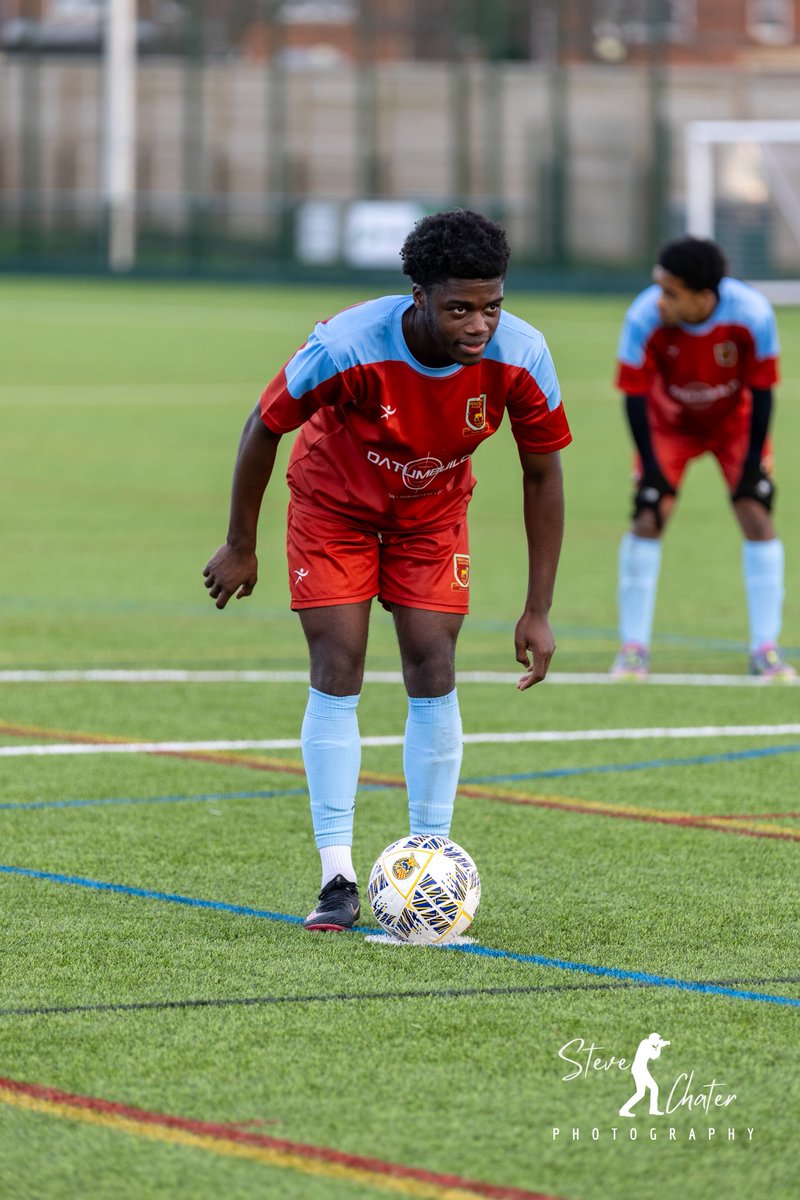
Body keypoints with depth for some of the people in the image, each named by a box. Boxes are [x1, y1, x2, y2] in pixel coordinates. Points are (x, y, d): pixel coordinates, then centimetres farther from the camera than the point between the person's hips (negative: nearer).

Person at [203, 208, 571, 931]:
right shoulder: (346, 348, -36)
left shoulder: (520, 358, -28)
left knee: (434, 674, -7)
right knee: (336, 675, -9)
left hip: (433, 513, 2)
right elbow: (263, 429, -17)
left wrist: (538, 612, -12)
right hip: (335, 505, -2)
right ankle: (339, 877, -7)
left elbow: (542, 473, -13)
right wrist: (240, 547, -7)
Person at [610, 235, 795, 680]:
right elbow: (635, 394, -21)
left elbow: (761, 391, -19)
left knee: (757, 516, -10)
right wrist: (651, 468, -20)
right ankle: (634, 647, -1)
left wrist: (752, 464, -17)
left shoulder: (752, 313, -33)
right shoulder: (645, 318, -34)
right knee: (648, 517, -13)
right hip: (670, 422, 0)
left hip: (734, 421, 0)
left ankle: (766, 649, 0)